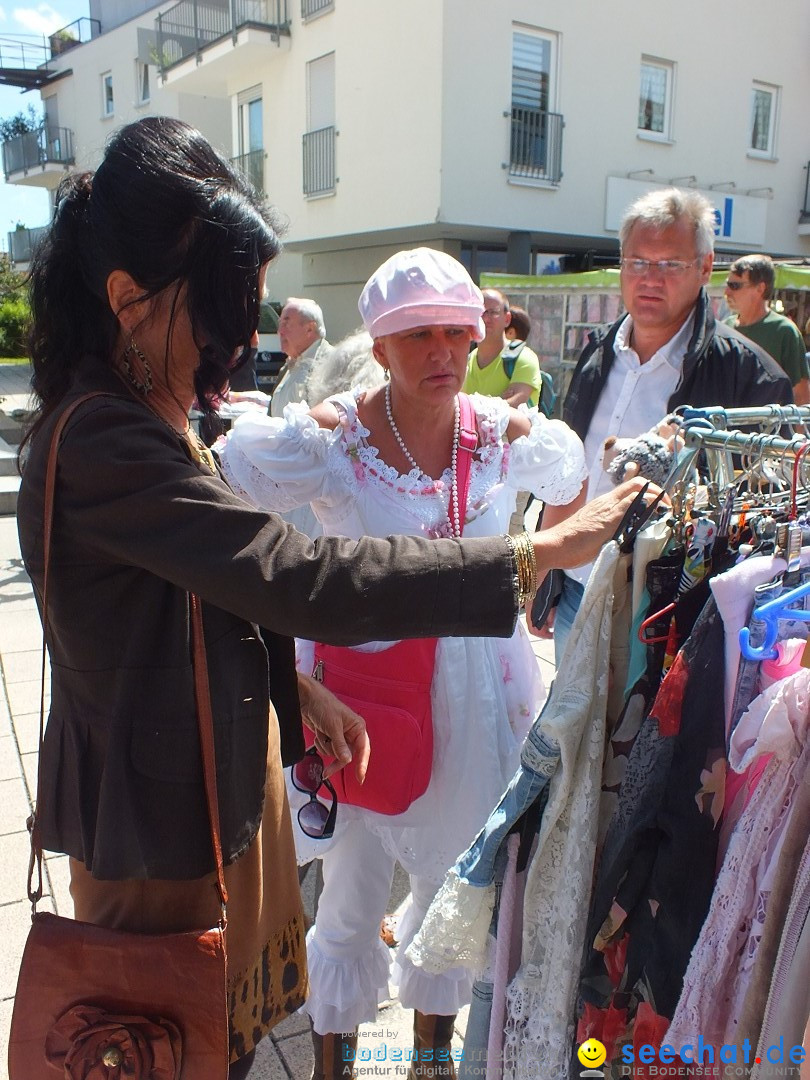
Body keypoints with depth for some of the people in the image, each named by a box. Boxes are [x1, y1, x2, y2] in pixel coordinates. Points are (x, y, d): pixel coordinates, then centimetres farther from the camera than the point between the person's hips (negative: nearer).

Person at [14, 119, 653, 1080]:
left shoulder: (151, 415, 4)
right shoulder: (96, 443, -29)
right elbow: (301, 579, -35)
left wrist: (295, 685, 7)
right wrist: (538, 553, -31)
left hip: (226, 772, 9)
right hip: (164, 811, -8)